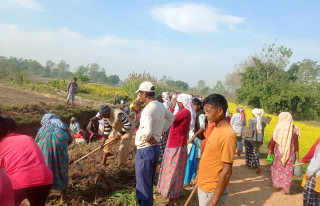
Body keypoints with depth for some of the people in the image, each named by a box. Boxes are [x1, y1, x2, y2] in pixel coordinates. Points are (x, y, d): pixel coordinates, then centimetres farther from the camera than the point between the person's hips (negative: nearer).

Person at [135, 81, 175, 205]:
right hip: (155, 148, 9)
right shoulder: (160, 106, 5)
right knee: (149, 183, 25)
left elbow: (146, 132, -34)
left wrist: (145, 139, -12)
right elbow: (171, 117, 24)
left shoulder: (148, 109, -22)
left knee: (143, 186, 2)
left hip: (145, 150, -9)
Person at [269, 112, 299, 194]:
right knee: (287, 169, 10)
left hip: (279, 151, -1)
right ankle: (286, 188, 14)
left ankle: (278, 183, 27)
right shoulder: (294, 129, -8)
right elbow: (295, 142, -2)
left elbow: (273, 140, -7)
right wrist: (296, 152, 8)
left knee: (278, 167, 18)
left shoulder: (278, 128, -12)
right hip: (290, 152, 1)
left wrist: (270, 149, 5)